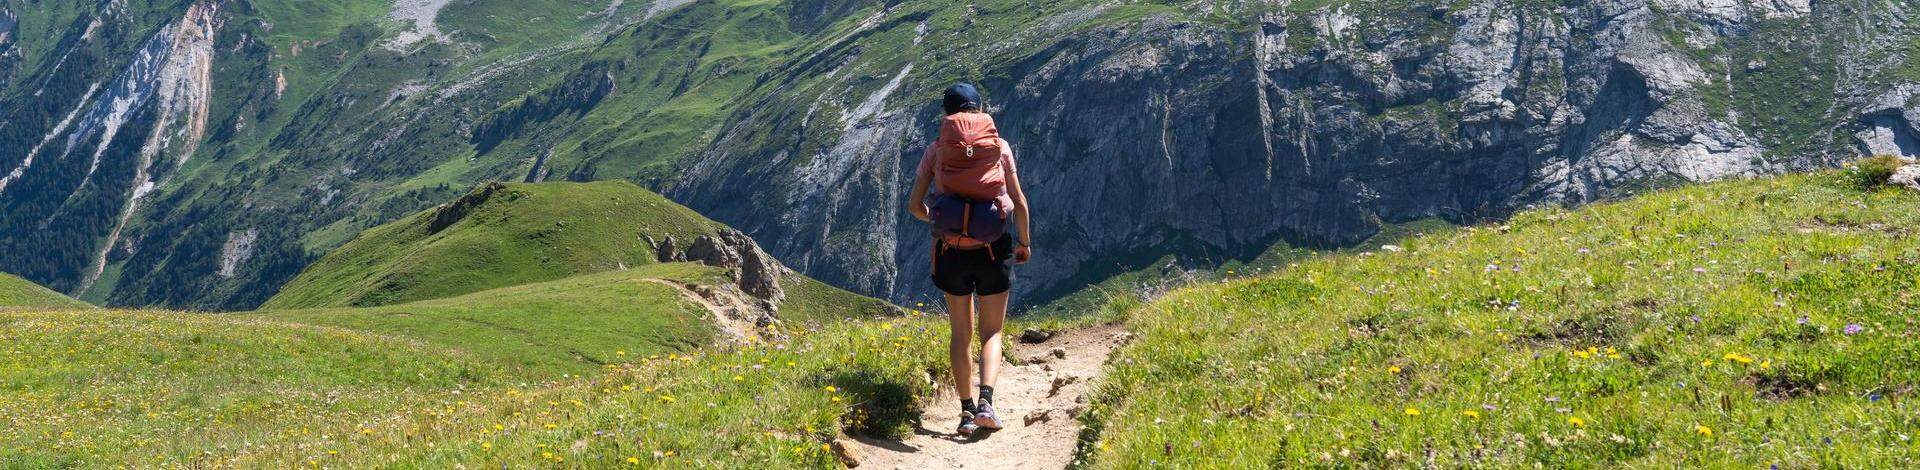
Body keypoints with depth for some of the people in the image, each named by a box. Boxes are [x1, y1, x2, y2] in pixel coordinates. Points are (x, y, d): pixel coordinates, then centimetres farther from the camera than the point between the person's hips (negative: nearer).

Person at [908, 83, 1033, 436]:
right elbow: (1019, 202, 0)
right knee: (991, 332, 11)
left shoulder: (936, 150, 2)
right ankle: (985, 400, -9)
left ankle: (967, 411, 12)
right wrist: (1025, 242, 14)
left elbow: (914, 205, 2)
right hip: (993, 250, -1)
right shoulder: (999, 146, 1)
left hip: (950, 252, 1)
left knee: (960, 334, 14)